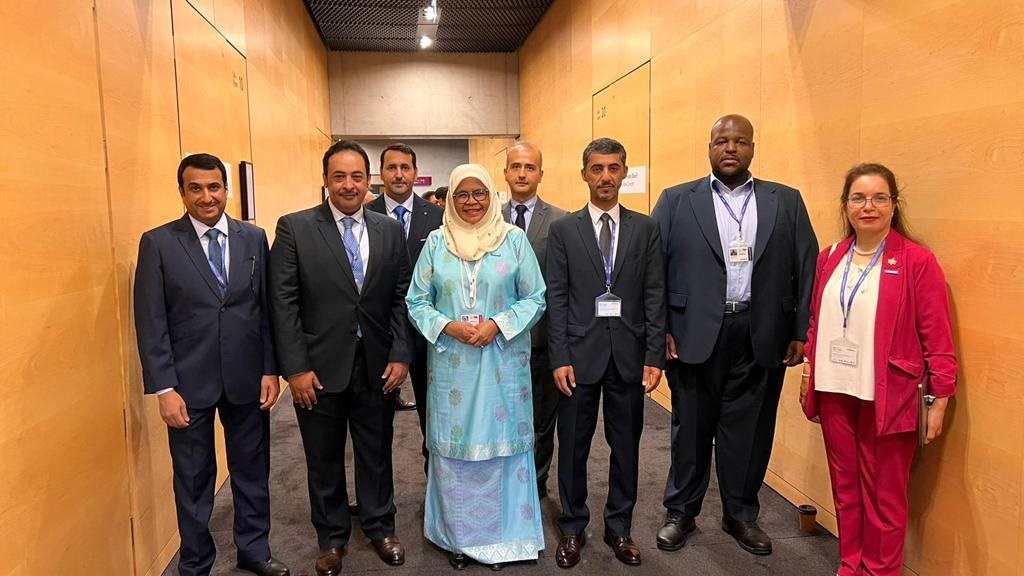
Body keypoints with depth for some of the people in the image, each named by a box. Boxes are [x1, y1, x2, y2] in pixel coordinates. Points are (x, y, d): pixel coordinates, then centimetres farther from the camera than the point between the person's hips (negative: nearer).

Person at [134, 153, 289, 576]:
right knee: (193, 480, 13)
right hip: (189, 382, -2)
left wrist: (270, 369, 0)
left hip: (247, 378, 2)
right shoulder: (158, 243, -4)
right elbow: (150, 322, -6)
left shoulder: (254, 238, 3)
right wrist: (164, 388, -10)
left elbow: (268, 309, 4)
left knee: (252, 470, 15)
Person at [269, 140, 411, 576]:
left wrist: (400, 355, -5)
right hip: (320, 367, -2)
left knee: (377, 453, 16)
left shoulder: (390, 231, 3)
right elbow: (283, 302, -8)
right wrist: (296, 368, -12)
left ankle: (379, 527, 37)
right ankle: (332, 537, 35)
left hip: (377, 366, 2)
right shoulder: (294, 228, -5)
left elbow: (401, 298, 3)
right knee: (324, 459, 15)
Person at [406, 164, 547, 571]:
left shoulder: (514, 239, 1)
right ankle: (457, 536, 25)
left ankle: (500, 535, 24)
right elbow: (416, 301, 4)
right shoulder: (436, 242, 4)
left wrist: (498, 325, -14)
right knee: (453, 447, 8)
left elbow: (535, 298, 0)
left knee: (500, 443, 7)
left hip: (502, 363, -1)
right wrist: (448, 327, -13)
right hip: (451, 364, 1)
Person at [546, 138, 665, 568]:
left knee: (626, 447, 12)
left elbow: (655, 295, 2)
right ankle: (572, 528, 27)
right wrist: (559, 358, -8)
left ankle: (619, 527, 30)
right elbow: (555, 298, -2)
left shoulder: (645, 228, 5)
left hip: (628, 351, 1)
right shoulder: (563, 229, 2)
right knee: (573, 446, 9)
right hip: (580, 351, -1)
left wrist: (655, 356, -3)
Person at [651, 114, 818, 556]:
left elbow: (806, 268, 5)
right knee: (691, 428, 11)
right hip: (694, 335, -1)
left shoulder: (787, 202, 7)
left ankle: (741, 514, 31)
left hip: (762, 337, 2)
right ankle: (681, 512, 29)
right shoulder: (676, 201, 2)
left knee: (749, 430, 12)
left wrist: (802, 333, 0)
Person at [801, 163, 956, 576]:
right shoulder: (830, 258, 6)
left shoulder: (917, 262, -8)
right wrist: (807, 375, 12)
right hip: (835, 391, 5)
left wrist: (938, 400, -8)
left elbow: (937, 337, -7)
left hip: (888, 397, -4)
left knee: (883, 494, 9)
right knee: (845, 486, 16)